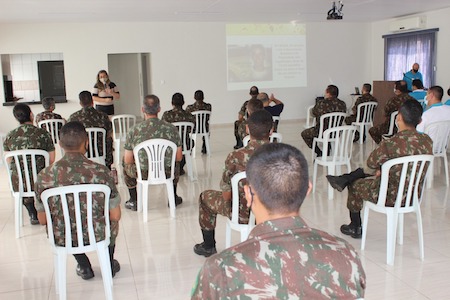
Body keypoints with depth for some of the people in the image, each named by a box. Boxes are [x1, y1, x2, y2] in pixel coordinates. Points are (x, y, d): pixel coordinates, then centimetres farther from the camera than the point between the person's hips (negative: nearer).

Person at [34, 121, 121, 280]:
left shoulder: (44, 176, -16)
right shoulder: (101, 171, -20)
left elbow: (42, 220, -4)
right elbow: (116, 216, -13)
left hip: (62, 238, 1)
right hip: (98, 235, -1)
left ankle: (84, 267, 41)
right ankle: (109, 264, 42)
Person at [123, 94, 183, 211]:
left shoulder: (134, 130, -12)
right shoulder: (171, 129, -8)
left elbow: (128, 160, -5)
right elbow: (179, 158, -1)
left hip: (142, 174, -1)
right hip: (167, 173, 1)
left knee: (126, 165, 32)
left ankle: (134, 201, 36)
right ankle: (173, 198, 43)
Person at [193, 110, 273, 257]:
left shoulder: (236, 156, -25)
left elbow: (225, 188, -11)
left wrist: (227, 199, 11)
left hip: (243, 214, -3)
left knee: (205, 196, 23)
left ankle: (209, 247, 35)